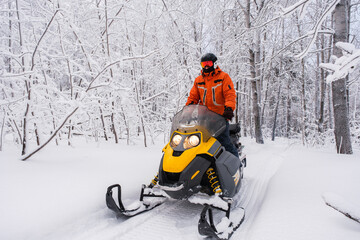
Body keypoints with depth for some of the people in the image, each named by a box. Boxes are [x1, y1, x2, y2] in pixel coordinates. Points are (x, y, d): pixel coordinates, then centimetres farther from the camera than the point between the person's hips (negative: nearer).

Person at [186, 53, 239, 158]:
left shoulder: (223, 76, 6)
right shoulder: (198, 80, 18)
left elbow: (230, 94, -4)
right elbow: (193, 97, 19)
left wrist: (229, 108, -21)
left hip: (220, 117, -4)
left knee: (224, 142, -8)